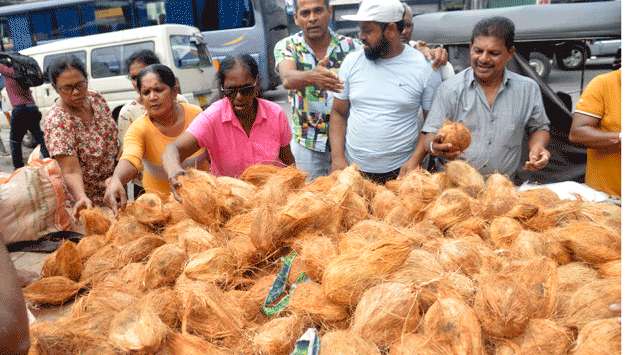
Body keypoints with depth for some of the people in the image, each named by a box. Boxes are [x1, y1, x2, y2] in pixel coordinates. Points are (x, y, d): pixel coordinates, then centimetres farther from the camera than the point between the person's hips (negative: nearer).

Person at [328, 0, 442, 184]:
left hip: (401, 171, -2)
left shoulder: (424, 66, -7)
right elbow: (338, 113, 4)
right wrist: (338, 158, -6)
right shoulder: (351, 62, -1)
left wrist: (415, 159, -13)